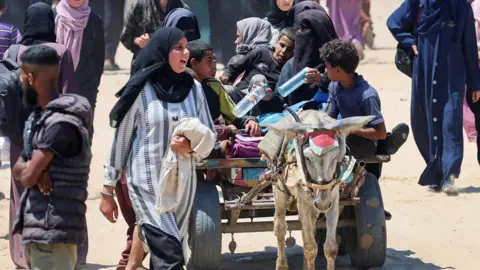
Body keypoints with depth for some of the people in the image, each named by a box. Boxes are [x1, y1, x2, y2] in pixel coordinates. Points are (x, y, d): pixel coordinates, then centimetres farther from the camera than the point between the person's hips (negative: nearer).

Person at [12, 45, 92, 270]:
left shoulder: (62, 124, -18)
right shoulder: (39, 117, 15)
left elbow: (28, 177, -20)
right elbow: (18, 169, 12)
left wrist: (32, 170, 3)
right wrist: (34, 170, -9)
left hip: (53, 230, -10)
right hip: (37, 227, 10)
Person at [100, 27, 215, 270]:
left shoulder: (193, 89, 6)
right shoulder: (141, 90, -5)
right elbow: (120, 141, 0)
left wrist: (191, 146, -14)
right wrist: (108, 191, 2)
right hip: (147, 183, -4)